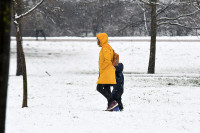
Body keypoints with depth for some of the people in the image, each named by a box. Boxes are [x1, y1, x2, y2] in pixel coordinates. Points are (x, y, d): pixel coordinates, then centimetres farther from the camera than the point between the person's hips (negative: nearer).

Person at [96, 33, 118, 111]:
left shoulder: (105, 48, -13)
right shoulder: (105, 47, 19)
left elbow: (107, 60, -22)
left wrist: (101, 69, -14)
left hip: (106, 72, -10)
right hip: (107, 73, 10)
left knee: (99, 88, -12)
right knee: (106, 89, 10)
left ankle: (112, 101, -18)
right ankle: (110, 106, 9)